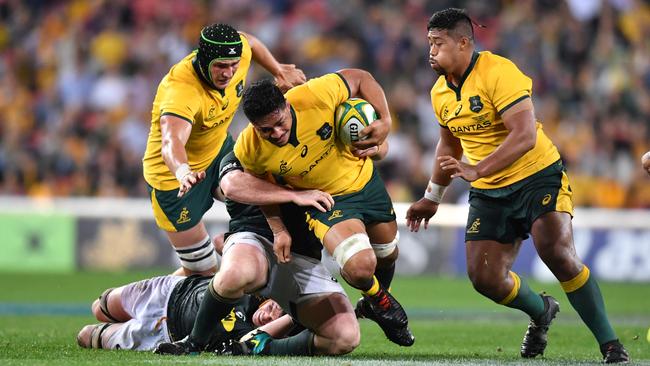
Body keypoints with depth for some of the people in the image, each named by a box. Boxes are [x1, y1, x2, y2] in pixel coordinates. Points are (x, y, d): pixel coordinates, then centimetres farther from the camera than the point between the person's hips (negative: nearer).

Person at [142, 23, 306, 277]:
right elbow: (171, 143, -58)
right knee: (201, 270, -3)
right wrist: (184, 172, -78)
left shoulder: (238, 54, -19)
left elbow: (249, 42, 8)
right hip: (174, 176, -7)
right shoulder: (180, 91, -41)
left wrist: (278, 71, 17)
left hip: (219, 150, 7)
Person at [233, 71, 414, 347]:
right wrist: (278, 230, -6)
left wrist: (385, 121, -22)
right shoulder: (250, 149, -27)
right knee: (360, 267, -25)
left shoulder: (315, 96, -32)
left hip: (364, 178, 3)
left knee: (387, 254, 22)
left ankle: (373, 303, 56)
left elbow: (360, 78, -14)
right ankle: (378, 298, 12)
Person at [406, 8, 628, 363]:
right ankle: (541, 311, 26)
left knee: (557, 253, -26)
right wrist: (431, 197, 27)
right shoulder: (440, 93, 5)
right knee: (484, 277, -6)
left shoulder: (498, 72, -19)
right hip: (488, 193, 7)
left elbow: (525, 136, -29)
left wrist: (477, 170, -36)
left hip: (538, 176, -7)